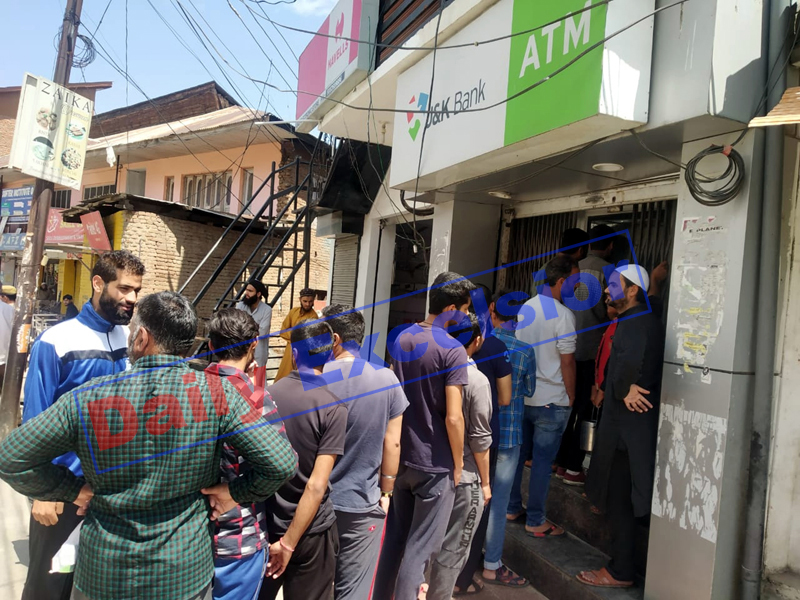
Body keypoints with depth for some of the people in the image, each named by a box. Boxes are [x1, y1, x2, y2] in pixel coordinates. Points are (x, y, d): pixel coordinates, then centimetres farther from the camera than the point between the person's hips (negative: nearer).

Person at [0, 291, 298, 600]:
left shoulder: (88, 398, -17)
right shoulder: (216, 394, -19)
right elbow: (281, 463, -21)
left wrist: (72, 489, 1)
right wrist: (236, 492, -5)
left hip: (103, 573, 1)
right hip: (185, 574, 0)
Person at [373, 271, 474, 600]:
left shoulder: (401, 339, 4)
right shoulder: (453, 350, -18)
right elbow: (453, 418, -21)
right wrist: (458, 465, -7)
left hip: (400, 456, 7)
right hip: (435, 463, -7)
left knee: (394, 536, 21)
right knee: (419, 547, 6)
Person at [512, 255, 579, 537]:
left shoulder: (525, 308, 5)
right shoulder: (563, 315, -15)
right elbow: (567, 363, -13)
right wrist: (571, 398, -1)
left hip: (521, 395, 7)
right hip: (552, 400, -6)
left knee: (517, 452, 16)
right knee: (542, 460, 3)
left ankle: (511, 506, 27)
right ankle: (535, 521, 13)